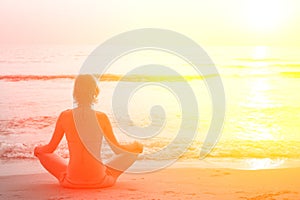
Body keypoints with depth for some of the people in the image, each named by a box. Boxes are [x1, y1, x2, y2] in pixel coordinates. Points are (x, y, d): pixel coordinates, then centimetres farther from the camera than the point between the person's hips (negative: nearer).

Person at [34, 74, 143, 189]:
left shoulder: (65, 116, -7)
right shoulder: (101, 118, -11)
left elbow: (50, 148, 5)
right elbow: (117, 149, 0)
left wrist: (37, 149, 29)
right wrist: (136, 146, 21)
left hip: (71, 181, 1)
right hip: (98, 181, -1)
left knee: (41, 152, 24)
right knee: (130, 152, 19)